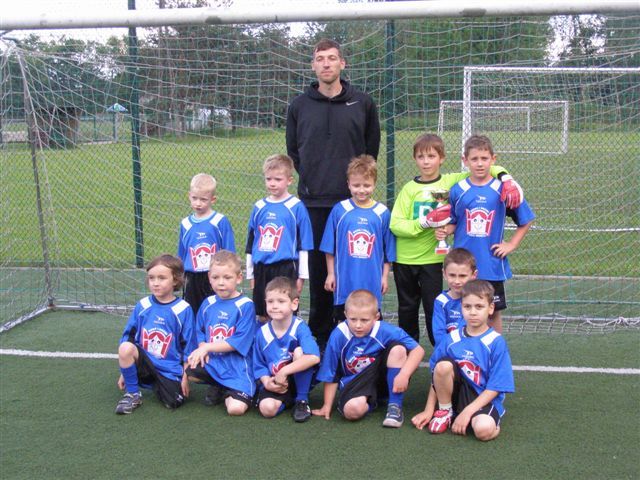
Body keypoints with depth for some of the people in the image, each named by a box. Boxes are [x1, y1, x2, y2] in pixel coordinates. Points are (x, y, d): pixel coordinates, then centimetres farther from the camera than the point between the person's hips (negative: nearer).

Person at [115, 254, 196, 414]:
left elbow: (188, 348, -2)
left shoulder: (183, 310, -7)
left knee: (173, 403, -18)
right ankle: (132, 394, -8)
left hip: (170, 369, -1)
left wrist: (185, 377, -2)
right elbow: (128, 337, 7)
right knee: (125, 347, -28)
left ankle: (158, 385, 17)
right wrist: (125, 370, 8)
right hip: (145, 362, 1)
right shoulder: (142, 306, 0)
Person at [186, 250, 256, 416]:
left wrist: (207, 347, -13)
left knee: (236, 408, -24)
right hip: (211, 362, 5)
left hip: (236, 367, -5)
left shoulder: (245, 306, -10)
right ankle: (217, 388, 8)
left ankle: (228, 394, 14)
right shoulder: (207, 304, 7)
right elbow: (200, 332, 15)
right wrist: (202, 349, -7)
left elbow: (239, 342, -15)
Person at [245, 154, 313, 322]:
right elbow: (250, 243, 15)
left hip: (285, 269, -4)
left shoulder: (296, 207, -4)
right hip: (261, 269, 4)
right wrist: (250, 274, 15)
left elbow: (304, 245, -2)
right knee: (263, 316, 11)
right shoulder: (259, 207, 8)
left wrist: (301, 275, -4)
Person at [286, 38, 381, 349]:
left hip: (353, 200, -1)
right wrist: (309, 177, 9)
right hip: (314, 202, 1)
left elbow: (372, 148, 11)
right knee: (318, 269, 7)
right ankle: (320, 333, 19)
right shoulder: (299, 106, 6)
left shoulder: (363, 103, 4)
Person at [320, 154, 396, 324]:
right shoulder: (339, 210, -2)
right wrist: (330, 273, 2)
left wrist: (385, 276, 4)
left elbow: (388, 251, 5)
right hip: (344, 282, 0)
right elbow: (329, 247, 3)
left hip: (372, 282, 0)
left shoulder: (382, 213, -1)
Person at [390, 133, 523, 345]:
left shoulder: (451, 182, -4)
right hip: (404, 258, 1)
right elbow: (395, 225, -12)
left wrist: (506, 179, -17)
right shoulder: (409, 188, -4)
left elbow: (487, 170, 1)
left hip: (432, 258, -1)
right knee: (407, 307, 15)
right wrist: (425, 222, -22)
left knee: (434, 308, -1)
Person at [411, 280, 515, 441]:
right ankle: (444, 411, -4)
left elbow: (494, 388, -10)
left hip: (484, 399, -4)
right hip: (457, 393, 4)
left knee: (484, 430, -38)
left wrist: (467, 412, -18)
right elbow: (438, 376, 7)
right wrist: (429, 410, 2)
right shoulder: (451, 339, 2)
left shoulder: (496, 342, -8)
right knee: (443, 365, -26)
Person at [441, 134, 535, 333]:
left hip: (492, 266, -1)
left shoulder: (503, 190, -5)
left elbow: (525, 221, 6)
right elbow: (452, 223, 8)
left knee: (494, 312, 10)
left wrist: (511, 245, -1)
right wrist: (444, 230, -13)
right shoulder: (457, 190, -2)